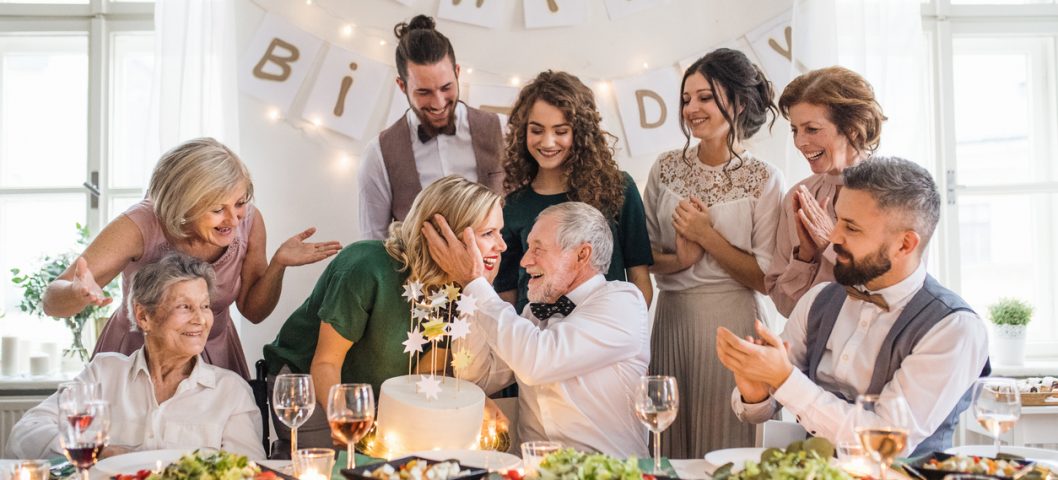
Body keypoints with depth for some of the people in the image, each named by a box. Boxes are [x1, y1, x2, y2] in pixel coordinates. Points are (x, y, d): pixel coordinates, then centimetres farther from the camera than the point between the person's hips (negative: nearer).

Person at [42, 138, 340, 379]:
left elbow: (253, 310, -3)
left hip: (215, 357, 3)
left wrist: (278, 264, -21)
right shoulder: (141, 227, -25)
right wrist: (78, 293, -48)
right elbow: (52, 303, -25)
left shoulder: (248, 220, -14)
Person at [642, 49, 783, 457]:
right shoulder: (666, 168, 5)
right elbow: (645, 253, 8)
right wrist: (679, 260, -12)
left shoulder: (764, 179, -5)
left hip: (731, 323, -3)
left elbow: (765, 278, -8)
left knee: (725, 450, 6)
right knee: (670, 447, 11)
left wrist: (707, 235, -13)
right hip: (672, 319, 3)